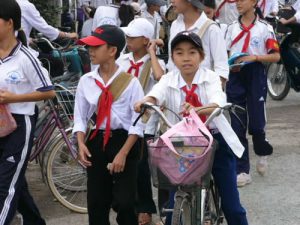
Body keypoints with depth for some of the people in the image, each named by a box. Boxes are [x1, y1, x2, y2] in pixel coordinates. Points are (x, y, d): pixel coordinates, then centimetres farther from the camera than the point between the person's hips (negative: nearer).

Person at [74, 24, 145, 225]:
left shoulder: (130, 82, -9)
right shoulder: (86, 81, 2)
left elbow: (138, 122, -9)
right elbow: (80, 117, 7)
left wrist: (123, 153, -15)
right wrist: (81, 143, -10)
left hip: (124, 141, -4)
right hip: (97, 142, 4)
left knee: (123, 202, -5)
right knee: (96, 202, 8)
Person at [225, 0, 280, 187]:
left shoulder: (264, 28, -3)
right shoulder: (232, 28, 9)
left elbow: (276, 56, -5)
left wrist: (255, 57, -18)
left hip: (256, 77, -3)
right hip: (235, 77, 4)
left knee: (256, 125, -2)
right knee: (237, 127, 0)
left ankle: (262, 153, 31)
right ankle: (242, 171, 6)